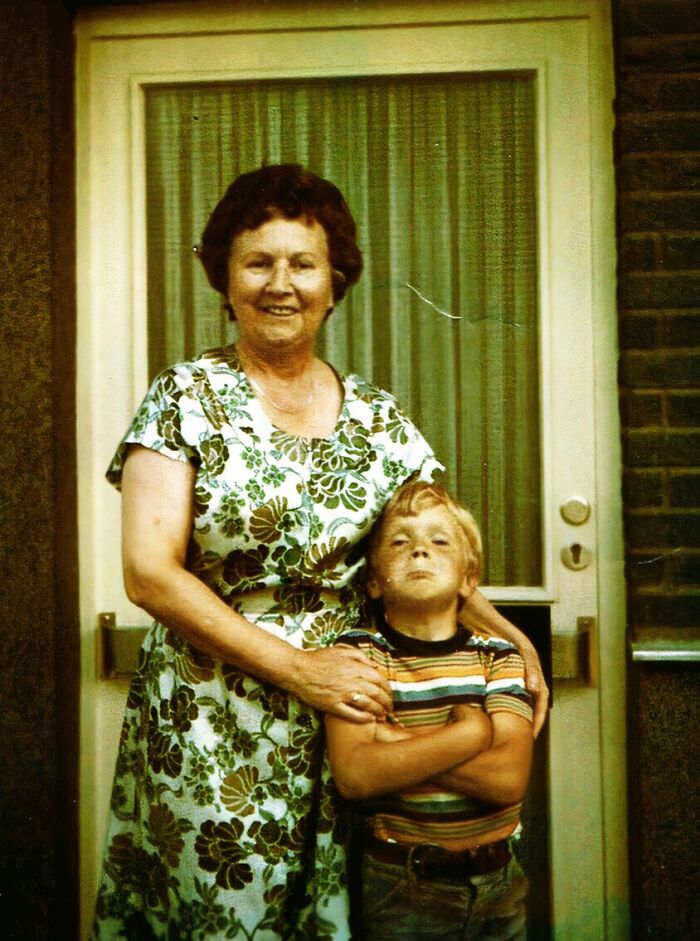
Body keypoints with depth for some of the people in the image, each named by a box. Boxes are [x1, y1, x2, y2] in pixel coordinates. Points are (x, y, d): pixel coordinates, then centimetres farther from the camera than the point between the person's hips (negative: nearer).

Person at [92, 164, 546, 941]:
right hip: (207, 733, -3)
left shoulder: (377, 419, 6)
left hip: (345, 719, 3)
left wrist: (510, 638, -10)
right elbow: (149, 573, -11)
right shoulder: (185, 399, -4)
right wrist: (295, 667, -16)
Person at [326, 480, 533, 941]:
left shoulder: (498, 656, -3)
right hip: (400, 889, -2)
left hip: (498, 884, 2)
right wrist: (469, 733, -19)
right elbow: (354, 776, -22)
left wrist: (393, 741, -19)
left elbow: (508, 778, -17)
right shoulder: (359, 652, -8)